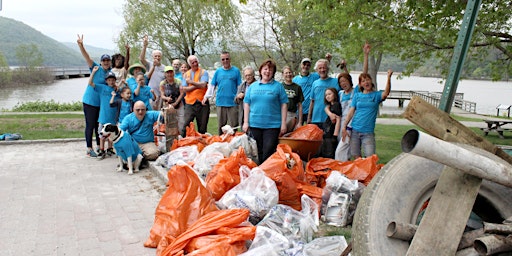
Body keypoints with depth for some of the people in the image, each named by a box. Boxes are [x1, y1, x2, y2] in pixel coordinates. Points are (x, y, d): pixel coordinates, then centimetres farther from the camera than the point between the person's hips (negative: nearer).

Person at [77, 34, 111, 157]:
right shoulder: (96, 68, -7)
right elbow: (87, 57, -20)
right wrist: (81, 45, -34)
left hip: (102, 103, 5)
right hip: (90, 101, -5)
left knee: (99, 125, 13)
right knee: (90, 125, 0)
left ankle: (99, 147, 25)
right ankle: (89, 149, 7)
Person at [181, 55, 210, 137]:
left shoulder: (203, 72, 5)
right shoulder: (186, 74, 12)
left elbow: (203, 85, -12)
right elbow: (185, 89, 1)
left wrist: (191, 82, -7)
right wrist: (197, 85, -7)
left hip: (202, 102, -1)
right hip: (190, 103, 1)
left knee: (202, 127, 5)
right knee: (186, 125, -5)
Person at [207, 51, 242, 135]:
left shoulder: (236, 71, 4)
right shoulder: (218, 71, 11)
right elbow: (212, 85, 11)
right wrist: (207, 96, -1)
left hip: (232, 103, -3)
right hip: (220, 102, 3)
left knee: (232, 127, -1)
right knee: (220, 126, 9)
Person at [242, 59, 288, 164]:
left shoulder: (278, 86, 3)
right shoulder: (253, 86, 11)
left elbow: (283, 105, 1)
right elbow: (246, 104, 12)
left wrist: (283, 124, -4)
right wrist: (246, 122, 5)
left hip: (272, 125, -3)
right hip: (255, 124, 3)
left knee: (268, 152, -5)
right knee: (257, 152, 11)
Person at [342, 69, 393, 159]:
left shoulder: (376, 95, 5)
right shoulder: (357, 96, 10)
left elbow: (386, 93, -18)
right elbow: (351, 112, 7)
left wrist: (388, 78, -29)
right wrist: (344, 127, -1)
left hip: (368, 132, -2)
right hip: (355, 131, 2)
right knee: (356, 157, 6)